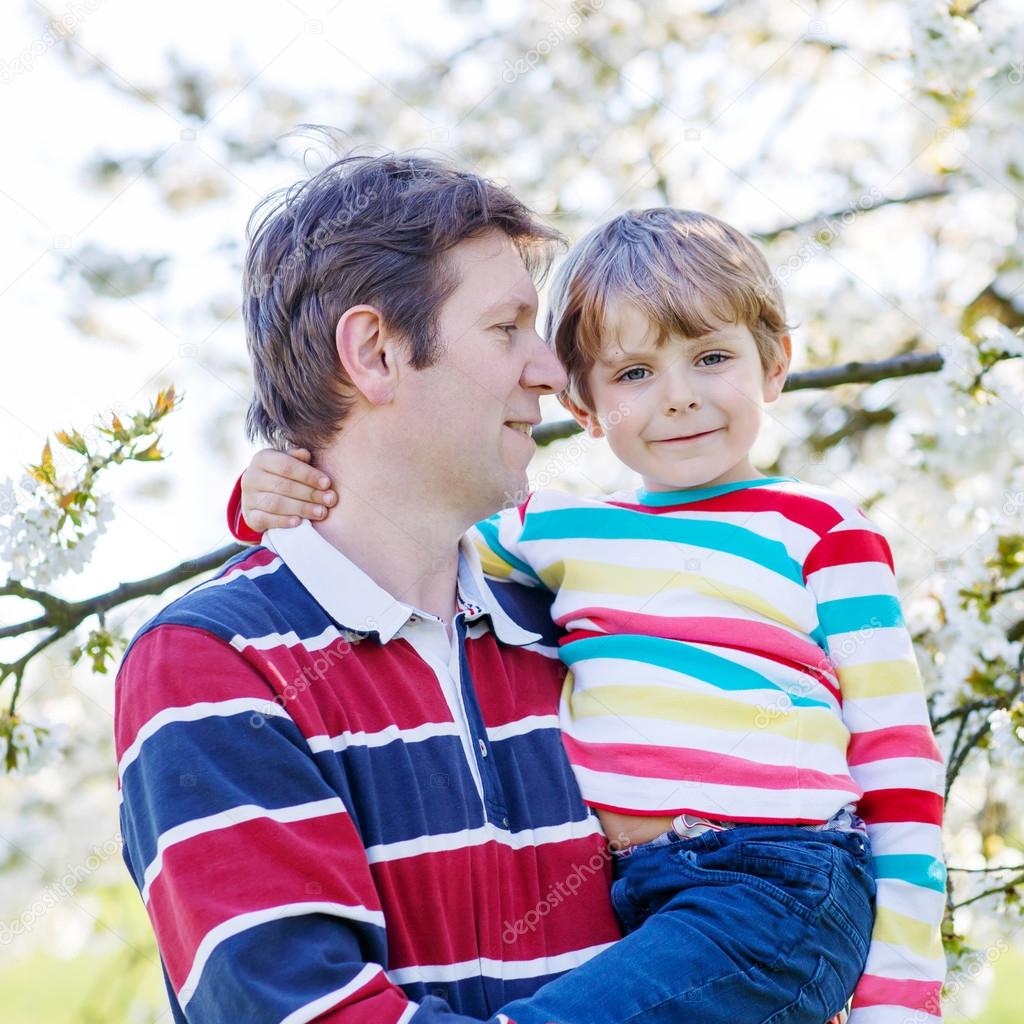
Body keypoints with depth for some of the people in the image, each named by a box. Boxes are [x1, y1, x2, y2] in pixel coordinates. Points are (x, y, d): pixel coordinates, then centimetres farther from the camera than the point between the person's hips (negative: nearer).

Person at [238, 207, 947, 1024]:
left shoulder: (819, 532, 4)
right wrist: (280, 499, 3)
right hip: (618, 897, 6)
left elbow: (899, 760, 2)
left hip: (778, 890, -5)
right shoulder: (558, 533, 16)